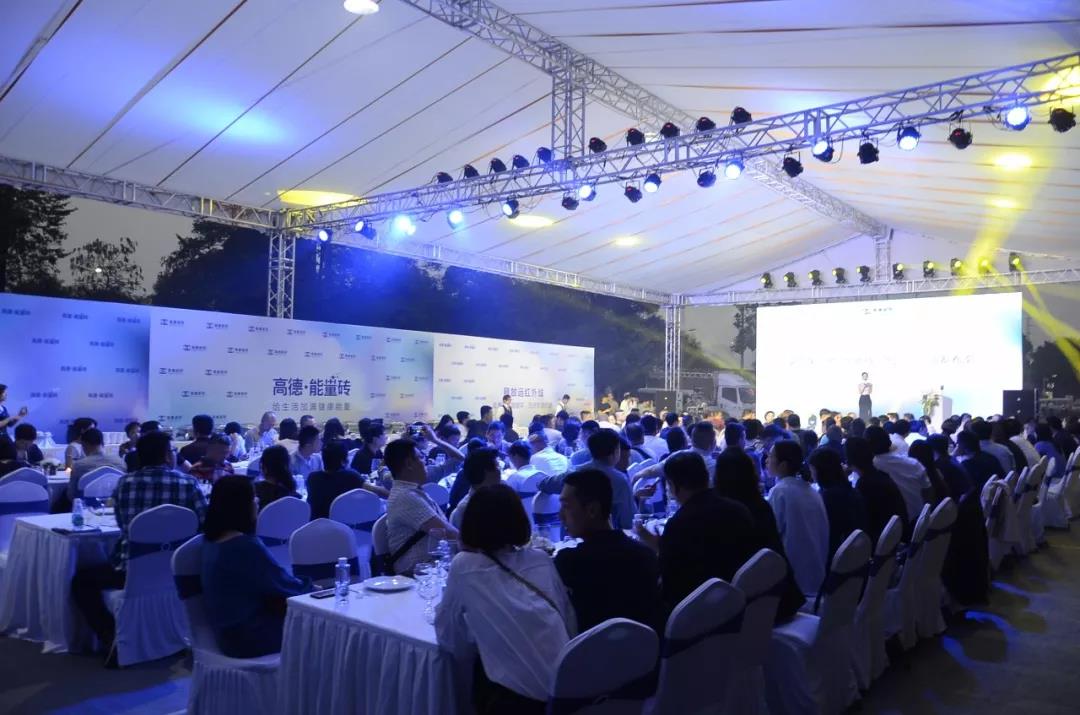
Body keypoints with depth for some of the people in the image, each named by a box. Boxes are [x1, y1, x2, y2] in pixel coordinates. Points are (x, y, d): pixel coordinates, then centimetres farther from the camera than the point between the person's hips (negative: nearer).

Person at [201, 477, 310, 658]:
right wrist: (309, 587, 1)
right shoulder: (244, 545, -27)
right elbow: (283, 585, -15)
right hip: (247, 637, -9)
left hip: (228, 630, 9)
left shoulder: (211, 539, 1)